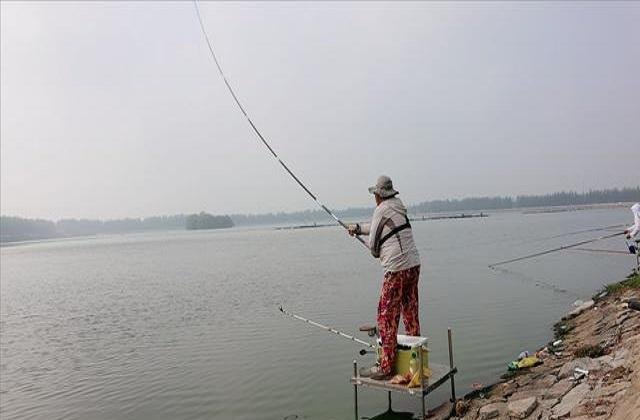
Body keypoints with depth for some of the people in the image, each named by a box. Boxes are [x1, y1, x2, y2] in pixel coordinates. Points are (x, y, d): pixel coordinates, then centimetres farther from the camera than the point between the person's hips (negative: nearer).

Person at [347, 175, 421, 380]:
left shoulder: (381, 210, -8)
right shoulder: (399, 207, 15)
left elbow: (373, 244, -3)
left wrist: (377, 253, 17)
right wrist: (357, 228, 38)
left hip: (397, 269, -9)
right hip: (414, 265, 9)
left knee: (387, 317, -2)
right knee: (410, 313, 17)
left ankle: (385, 367, 2)